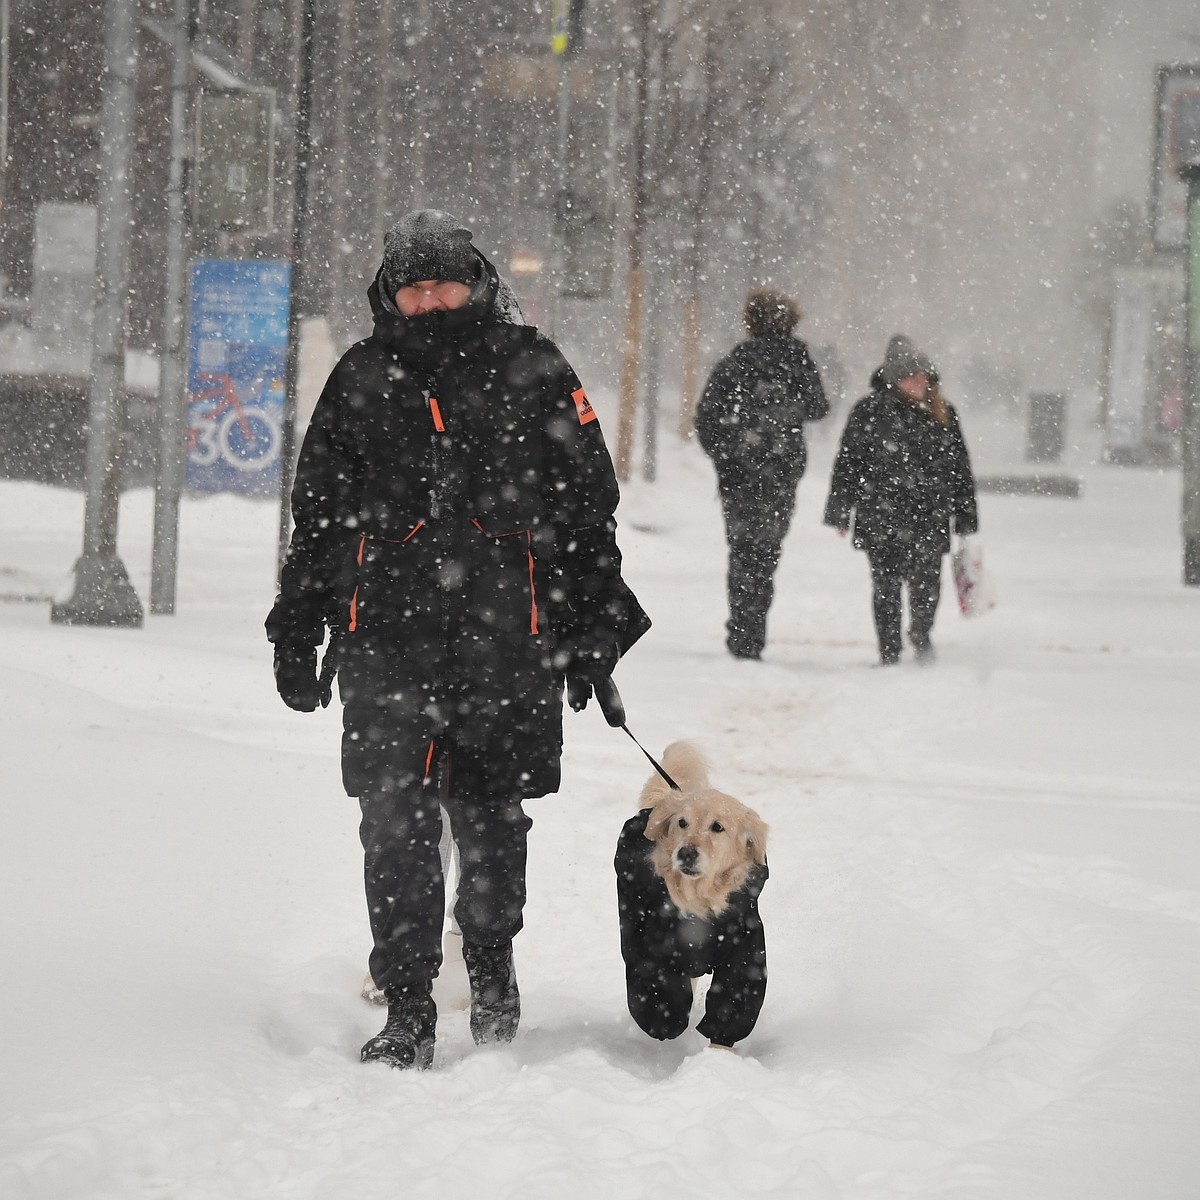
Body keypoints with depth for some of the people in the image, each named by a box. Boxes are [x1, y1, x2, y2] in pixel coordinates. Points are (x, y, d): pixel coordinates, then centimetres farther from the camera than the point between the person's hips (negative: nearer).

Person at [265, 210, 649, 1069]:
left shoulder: (530, 370, 4)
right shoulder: (361, 379, 10)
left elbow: (589, 502, 7)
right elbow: (316, 514, 16)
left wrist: (594, 628, 4)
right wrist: (296, 633, 13)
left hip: (507, 628, -1)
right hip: (387, 630, 1)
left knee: (493, 813, 9)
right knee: (396, 819, -6)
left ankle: (492, 965, 34)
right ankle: (408, 1010, -2)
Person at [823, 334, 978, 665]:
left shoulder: (943, 414, 10)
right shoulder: (870, 411, -1)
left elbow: (960, 468, 15)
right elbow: (848, 462, 2)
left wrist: (966, 518, 13)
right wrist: (839, 512, 0)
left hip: (930, 517, 2)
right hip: (881, 518, -2)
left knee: (927, 586, -7)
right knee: (886, 587, 2)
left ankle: (920, 635, 21)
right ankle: (889, 654, 15)